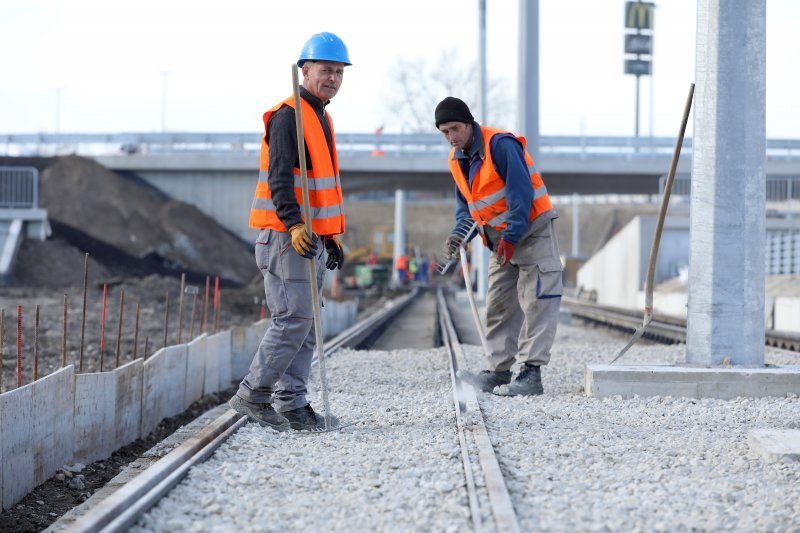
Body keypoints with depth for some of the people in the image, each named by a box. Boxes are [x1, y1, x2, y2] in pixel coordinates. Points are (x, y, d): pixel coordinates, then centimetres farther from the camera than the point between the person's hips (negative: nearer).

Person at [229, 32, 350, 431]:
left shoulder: (321, 118, 19)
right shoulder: (288, 116, -11)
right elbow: (279, 178, -21)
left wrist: (332, 235, 25)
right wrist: (294, 225, -32)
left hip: (310, 238, 10)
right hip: (286, 237, -10)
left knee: (305, 325, 9)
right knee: (292, 321, -11)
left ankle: (291, 405, 14)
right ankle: (253, 395, -2)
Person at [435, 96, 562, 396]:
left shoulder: (500, 144, -19)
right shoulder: (457, 159, 7)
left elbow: (522, 194, -22)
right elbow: (464, 204, 15)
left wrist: (510, 237, -22)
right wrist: (460, 234, -3)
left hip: (530, 230, -9)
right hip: (501, 240, 9)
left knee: (536, 303, -10)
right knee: (498, 306, 8)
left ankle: (531, 372, -15)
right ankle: (497, 371, 12)